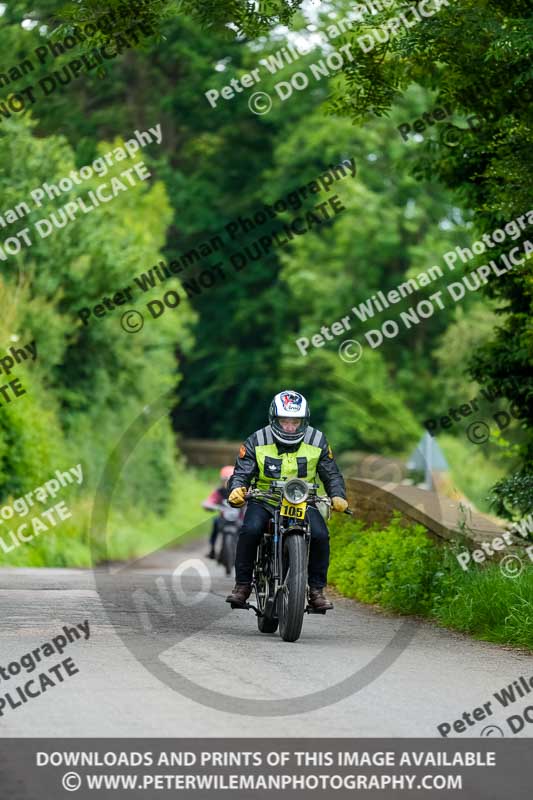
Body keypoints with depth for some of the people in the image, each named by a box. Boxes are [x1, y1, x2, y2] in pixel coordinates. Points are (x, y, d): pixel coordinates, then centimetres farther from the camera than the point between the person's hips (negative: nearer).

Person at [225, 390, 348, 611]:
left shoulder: (317, 442, 0)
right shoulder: (256, 442, -4)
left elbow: (332, 474, 7)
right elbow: (241, 473, -5)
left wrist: (337, 496, -13)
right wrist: (236, 490, -28)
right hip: (264, 500, -1)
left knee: (320, 535, -26)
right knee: (250, 531, -30)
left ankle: (316, 589, -9)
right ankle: (242, 585, -16)